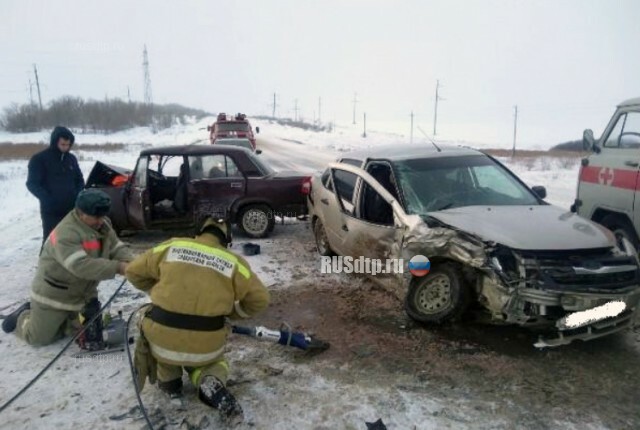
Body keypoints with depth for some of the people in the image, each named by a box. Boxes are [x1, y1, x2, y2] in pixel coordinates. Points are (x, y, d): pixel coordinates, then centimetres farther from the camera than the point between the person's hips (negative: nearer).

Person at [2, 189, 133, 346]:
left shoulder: (104, 226, -5)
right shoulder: (66, 233, -31)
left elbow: (117, 248, -4)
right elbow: (81, 266, -41)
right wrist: (117, 267, -47)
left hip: (83, 294, 7)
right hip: (53, 294, -7)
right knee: (39, 338, 4)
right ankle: (23, 318, 35)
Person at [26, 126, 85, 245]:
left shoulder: (71, 158, 9)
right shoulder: (39, 159, -5)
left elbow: (79, 179, 17)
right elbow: (32, 184, -7)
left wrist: (78, 195, -2)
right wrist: (48, 199, -22)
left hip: (72, 209, 5)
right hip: (51, 211, -4)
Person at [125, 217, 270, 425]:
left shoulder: (171, 247, 3)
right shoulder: (233, 262, 0)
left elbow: (134, 271, 13)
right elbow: (259, 299, 4)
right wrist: (232, 311, 19)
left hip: (162, 339, 1)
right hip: (205, 346, 0)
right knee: (211, 360, 32)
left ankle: (169, 382, 29)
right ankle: (212, 383, -2)